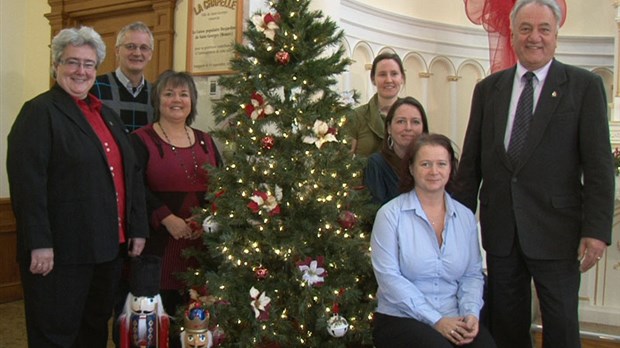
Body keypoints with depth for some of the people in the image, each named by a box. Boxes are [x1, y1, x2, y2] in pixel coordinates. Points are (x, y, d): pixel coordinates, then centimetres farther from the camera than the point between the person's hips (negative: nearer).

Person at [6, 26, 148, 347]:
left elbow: (131, 173, 16)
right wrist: (38, 243, -21)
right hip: (61, 250, -7)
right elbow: (27, 181, -17)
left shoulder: (107, 114, 16)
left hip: (108, 247, 7)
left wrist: (138, 227, 11)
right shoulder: (40, 112, -8)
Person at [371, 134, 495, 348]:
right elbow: (388, 276, -11)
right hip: (401, 319, -3)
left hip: (454, 321, 4)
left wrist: (471, 313, -8)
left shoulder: (465, 217, 10)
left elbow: (472, 274, 11)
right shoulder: (390, 215, -4)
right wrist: (435, 320, -14)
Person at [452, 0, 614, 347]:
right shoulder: (487, 89, 9)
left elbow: (599, 165, -5)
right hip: (500, 229, 3)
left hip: (555, 230, -3)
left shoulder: (585, 85, -1)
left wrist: (596, 230, -11)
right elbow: (471, 161, 10)